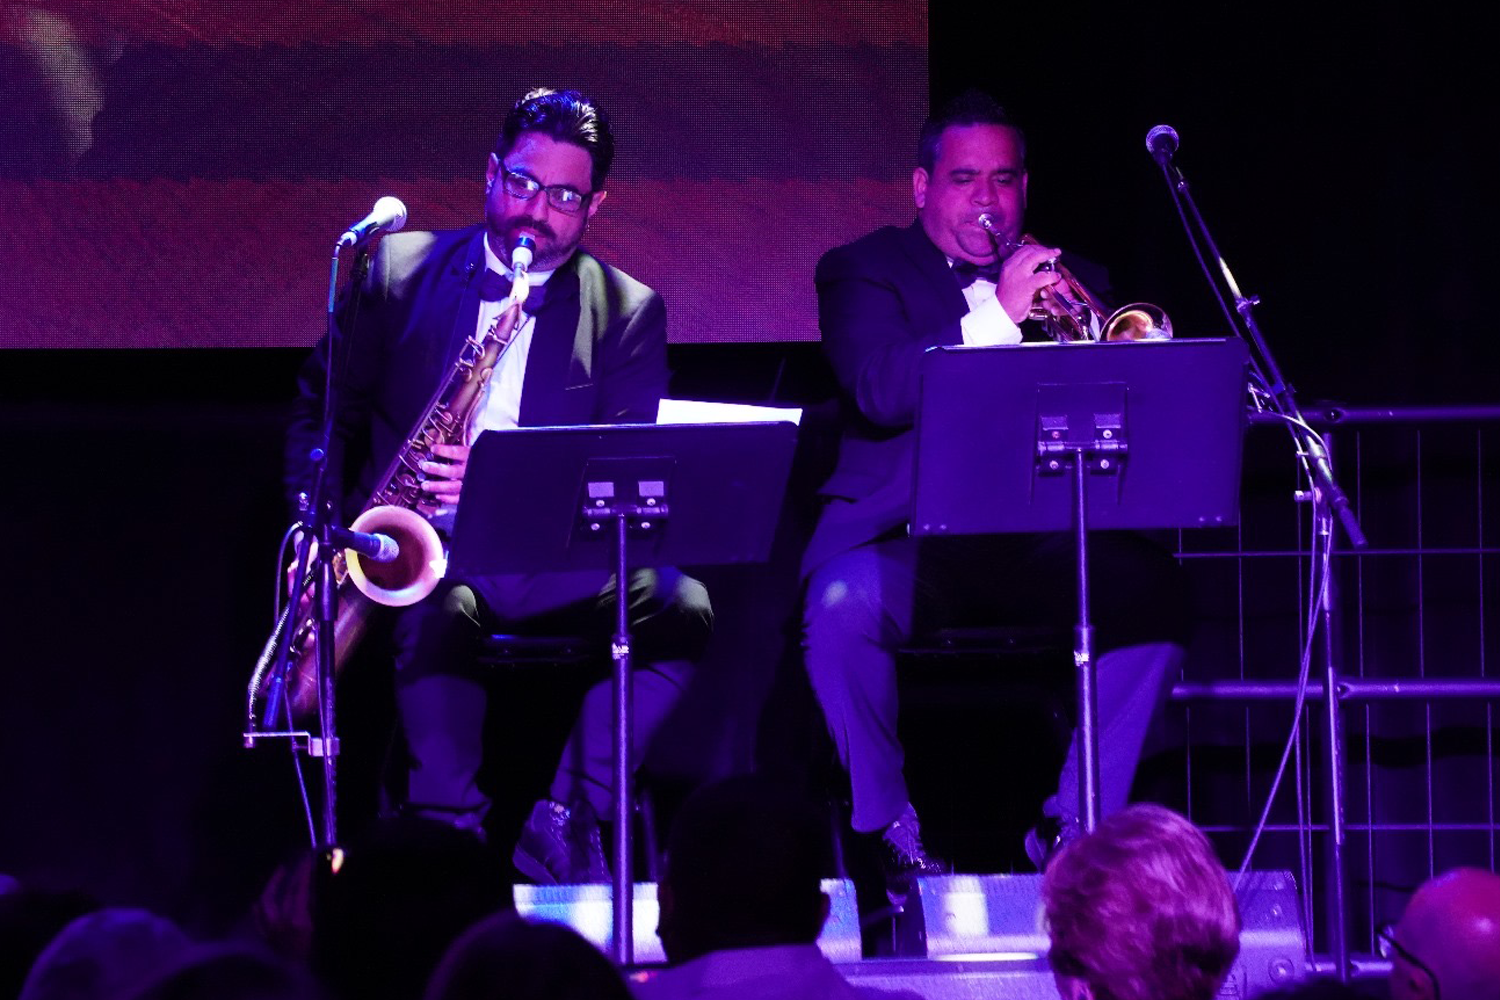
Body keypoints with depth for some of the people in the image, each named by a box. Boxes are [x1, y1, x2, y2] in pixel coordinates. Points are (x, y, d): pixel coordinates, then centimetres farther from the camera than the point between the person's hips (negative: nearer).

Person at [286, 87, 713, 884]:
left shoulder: (629, 312, 8)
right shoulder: (399, 272, 11)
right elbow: (321, 412, 14)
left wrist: (504, 482, -21)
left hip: (557, 562, 1)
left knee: (677, 607, -29)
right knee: (438, 610, -37)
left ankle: (564, 821, -27)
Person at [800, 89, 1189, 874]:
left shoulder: (1071, 278, 20)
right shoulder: (862, 272, 9)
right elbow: (880, 390, -11)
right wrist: (998, 316, -17)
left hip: (1043, 541, 3)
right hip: (911, 536, -3)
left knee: (1148, 586, -26)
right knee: (842, 603, -34)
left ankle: (1074, 823, -15)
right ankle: (887, 824, -12)